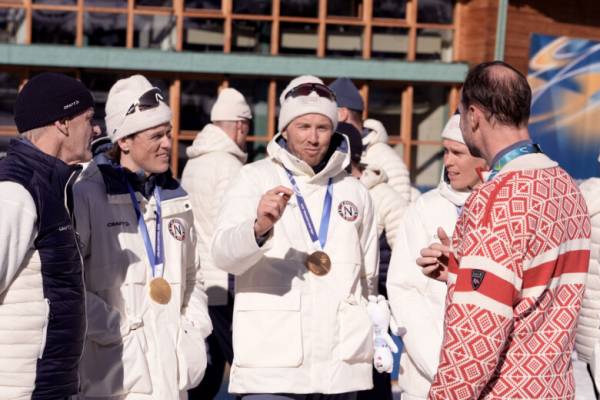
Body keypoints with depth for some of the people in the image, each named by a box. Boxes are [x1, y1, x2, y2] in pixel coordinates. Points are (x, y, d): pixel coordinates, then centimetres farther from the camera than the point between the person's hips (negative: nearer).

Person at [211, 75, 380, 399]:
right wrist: (259, 226, -33)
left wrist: (376, 336, 24)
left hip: (342, 364, 4)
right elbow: (223, 254, -14)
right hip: (271, 366, -4)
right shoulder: (255, 178, 1)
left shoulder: (354, 192, 13)